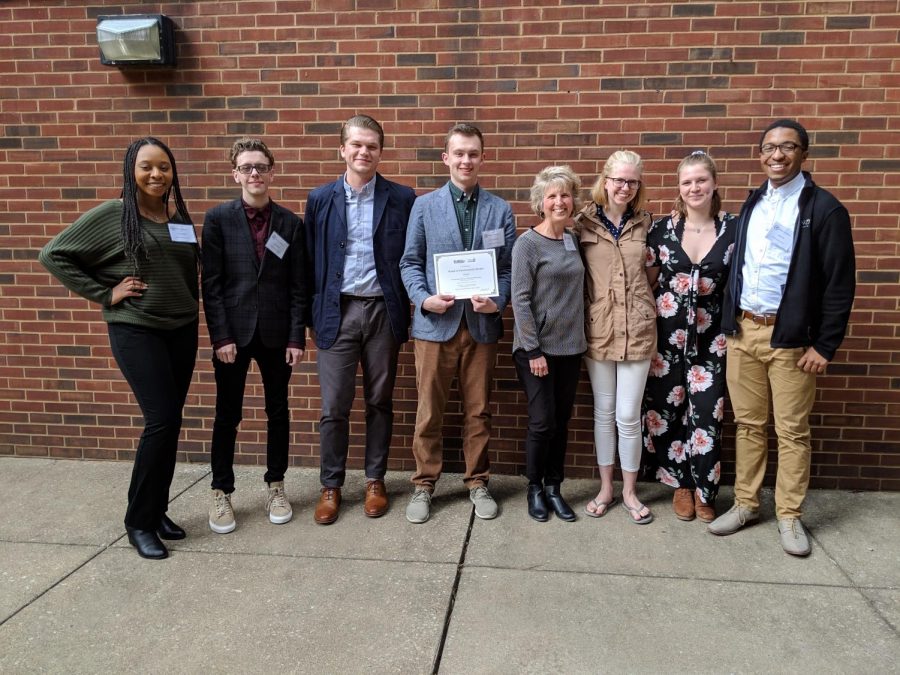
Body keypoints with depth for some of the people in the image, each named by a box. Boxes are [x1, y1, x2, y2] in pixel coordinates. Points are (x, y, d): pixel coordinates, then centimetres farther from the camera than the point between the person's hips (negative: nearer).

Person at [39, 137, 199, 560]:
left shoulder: (181, 218, 7)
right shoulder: (111, 215, -6)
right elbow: (53, 254, -4)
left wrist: (191, 308, 5)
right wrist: (104, 294, -7)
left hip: (182, 330, 5)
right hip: (135, 331, -5)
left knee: (170, 423, 8)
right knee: (161, 421, -12)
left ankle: (157, 511, 23)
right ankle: (138, 521, 5)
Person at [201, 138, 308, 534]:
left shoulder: (290, 223, 3)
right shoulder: (218, 219, -1)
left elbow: (298, 286, 2)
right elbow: (211, 283, -4)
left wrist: (297, 336, -4)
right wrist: (221, 336, -11)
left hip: (276, 333, 2)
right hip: (233, 333, -1)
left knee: (278, 412, 11)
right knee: (227, 415, 8)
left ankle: (275, 487, 26)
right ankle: (221, 493, 22)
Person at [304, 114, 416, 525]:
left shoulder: (402, 198, 2)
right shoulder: (320, 199, 6)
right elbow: (311, 262, 7)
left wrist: (408, 313, -1)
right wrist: (313, 316, 5)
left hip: (383, 311, 0)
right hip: (337, 311, 1)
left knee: (379, 401, 10)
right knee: (333, 406, 2)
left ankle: (375, 480, 25)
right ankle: (331, 486, 19)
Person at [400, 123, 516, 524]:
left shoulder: (500, 210, 6)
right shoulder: (425, 206, 4)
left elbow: (507, 267, 5)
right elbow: (410, 263, 4)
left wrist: (498, 302, -12)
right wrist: (423, 299, -13)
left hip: (481, 324, 1)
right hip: (435, 323, -1)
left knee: (478, 411, 10)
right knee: (429, 411, 6)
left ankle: (477, 483, 26)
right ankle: (424, 484, 21)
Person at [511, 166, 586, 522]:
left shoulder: (574, 239, 8)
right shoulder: (527, 243, -9)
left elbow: (577, 290, 14)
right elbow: (520, 299, -12)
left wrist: (583, 337, 6)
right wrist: (533, 350, -15)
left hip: (571, 346, 5)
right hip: (537, 347, -5)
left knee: (562, 421, 11)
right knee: (542, 422, 0)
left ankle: (554, 487, 26)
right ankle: (534, 488, 21)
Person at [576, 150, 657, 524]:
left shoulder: (645, 223, 5)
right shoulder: (583, 223, -1)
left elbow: (652, 272, 13)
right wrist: (580, 321, -5)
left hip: (637, 329, 1)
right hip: (598, 329, 0)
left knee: (628, 416, 2)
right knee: (603, 413, 11)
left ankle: (629, 491, 22)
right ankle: (605, 488, 27)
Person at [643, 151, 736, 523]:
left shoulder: (732, 229, -1)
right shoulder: (661, 229, 0)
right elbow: (648, 282, 6)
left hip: (710, 337, -1)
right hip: (667, 334, 1)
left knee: (707, 413, 0)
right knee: (666, 409, 7)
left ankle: (703, 491, 20)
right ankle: (681, 484, 27)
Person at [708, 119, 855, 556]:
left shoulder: (824, 209, -7)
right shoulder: (752, 204, 10)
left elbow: (840, 284, -8)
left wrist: (824, 346, -11)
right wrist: (730, 322, 9)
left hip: (790, 337, -4)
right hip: (743, 331, 5)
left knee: (792, 430, 5)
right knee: (748, 424, 12)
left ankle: (789, 515, 19)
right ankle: (745, 504, 24)